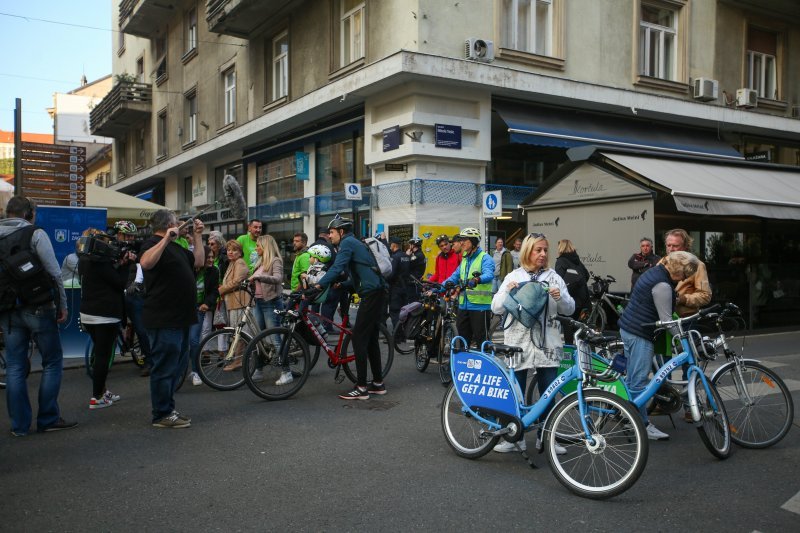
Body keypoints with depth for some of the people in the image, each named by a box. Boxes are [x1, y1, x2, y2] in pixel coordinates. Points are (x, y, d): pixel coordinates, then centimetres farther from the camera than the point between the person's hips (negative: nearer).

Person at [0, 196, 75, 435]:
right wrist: (62, 304, -1)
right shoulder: (36, 234, -7)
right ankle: (48, 418, 8)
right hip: (38, 308, -5)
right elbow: (54, 272, -10)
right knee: (52, 362, 7)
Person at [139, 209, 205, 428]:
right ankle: (162, 415, 5)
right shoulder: (153, 244, -11)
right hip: (164, 320, -10)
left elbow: (198, 261, 20)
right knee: (165, 367, -4)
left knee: (177, 366, 16)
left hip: (180, 318, 11)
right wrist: (166, 239, -33)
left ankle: (168, 409, 26)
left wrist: (198, 235, 16)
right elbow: (146, 263, -31)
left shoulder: (175, 246, 20)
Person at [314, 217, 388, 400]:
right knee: (370, 338, 14)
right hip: (377, 293, 10)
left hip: (371, 294, -10)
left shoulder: (347, 243, -6)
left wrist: (319, 285, -22)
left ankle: (361, 388, -8)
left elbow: (337, 267, -20)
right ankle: (378, 383, 20)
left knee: (359, 338, -9)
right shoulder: (354, 243, 23)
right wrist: (341, 284, 20)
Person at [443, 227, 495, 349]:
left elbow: (489, 275, -26)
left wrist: (477, 280, -48)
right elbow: (454, 277, 16)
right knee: (462, 339, 15)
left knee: (481, 340, -2)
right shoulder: (464, 259, 17)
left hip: (480, 306, -7)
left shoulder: (485, 258, -8)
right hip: (464, 305, 8)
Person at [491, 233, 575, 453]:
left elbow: (570, 309, 4)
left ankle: (544, 438, 20)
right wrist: (507, 292, -18)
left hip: (547, 343, 1)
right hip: (519, 342, -1)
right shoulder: (514, 277, 4)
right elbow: (496, 308, -1)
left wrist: (560, 297, -15)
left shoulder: (554, 277, 7)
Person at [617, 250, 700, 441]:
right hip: (639, 334, -11)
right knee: (639, 380, -4)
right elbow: (666, 319, -19)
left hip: (628, 327, 11)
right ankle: (643, 425, 2)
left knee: (633, 378, 17)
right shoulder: (662, 285, -20)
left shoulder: (653, 272, 11)